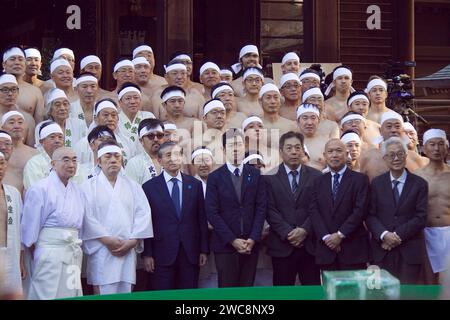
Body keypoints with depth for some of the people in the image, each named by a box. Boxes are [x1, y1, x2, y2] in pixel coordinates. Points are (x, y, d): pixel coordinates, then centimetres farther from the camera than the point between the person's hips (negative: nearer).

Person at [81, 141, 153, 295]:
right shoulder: (89, 187, 5)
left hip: (128, 251, 3)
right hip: (101, 251, -3)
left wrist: (132, 241, -6)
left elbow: (143, 214, 7)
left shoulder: (133, 186, 15)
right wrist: (107, 240, -13)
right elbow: (87, 216, -5)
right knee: (104, 294, -8)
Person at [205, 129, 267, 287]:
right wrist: (232, 240, -11)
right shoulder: (215, 177, 1)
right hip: (225, 245, -2)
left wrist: (253, 239, -8)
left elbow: (261, 208, 4)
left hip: (250, 244, 2)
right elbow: (212, 213, -5)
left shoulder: (255, 175, 8)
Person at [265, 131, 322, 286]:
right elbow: (271, 210, -3)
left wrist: (305, 230, -12)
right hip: (281, 245, -1)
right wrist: (288, 233, -13)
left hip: (310, 244, 1)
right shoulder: (270, 177, 4)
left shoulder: (316, 176, 8)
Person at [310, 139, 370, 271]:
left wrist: (340, 235, -12)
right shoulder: (319, 182, 14)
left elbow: (360, 210, -7)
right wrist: (326, 237, -8)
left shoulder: (359, 179, 2)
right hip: (326, 247, 3)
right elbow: (314, 211, 6)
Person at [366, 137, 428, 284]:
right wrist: (384, 235, -14)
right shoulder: (376, 183, 10)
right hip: (381, 249, 1)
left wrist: (397, 235, -11)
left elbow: (421, 217, -2)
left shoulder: (420, 184, 5)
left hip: (409, 250, -1)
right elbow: (370, 215, 3)